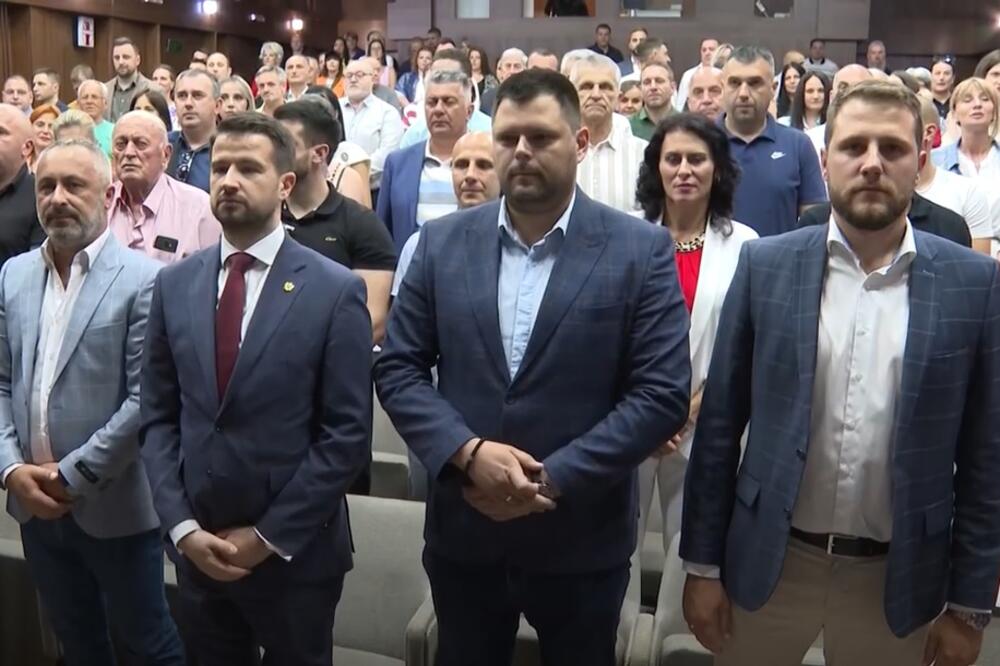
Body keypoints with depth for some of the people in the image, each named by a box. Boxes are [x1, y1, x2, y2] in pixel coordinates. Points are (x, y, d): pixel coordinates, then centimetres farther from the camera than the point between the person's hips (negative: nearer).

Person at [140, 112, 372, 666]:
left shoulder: (336, 291, -10)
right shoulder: (174, 284, 2)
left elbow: (347, 433, -12)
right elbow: (157, 418, 4)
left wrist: (269, 536, -13)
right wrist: (182, 526, -6)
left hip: (296, 551, -3)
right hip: (196, 548, 3)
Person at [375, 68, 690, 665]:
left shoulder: (642, 250, -8)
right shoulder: (443, 242, 1)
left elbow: (663, 394, -12)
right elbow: (398, 368, 0)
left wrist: (551, 480, -17)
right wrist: (468, 452, -16)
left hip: (582, 542, -2)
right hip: (463, 535, 2)